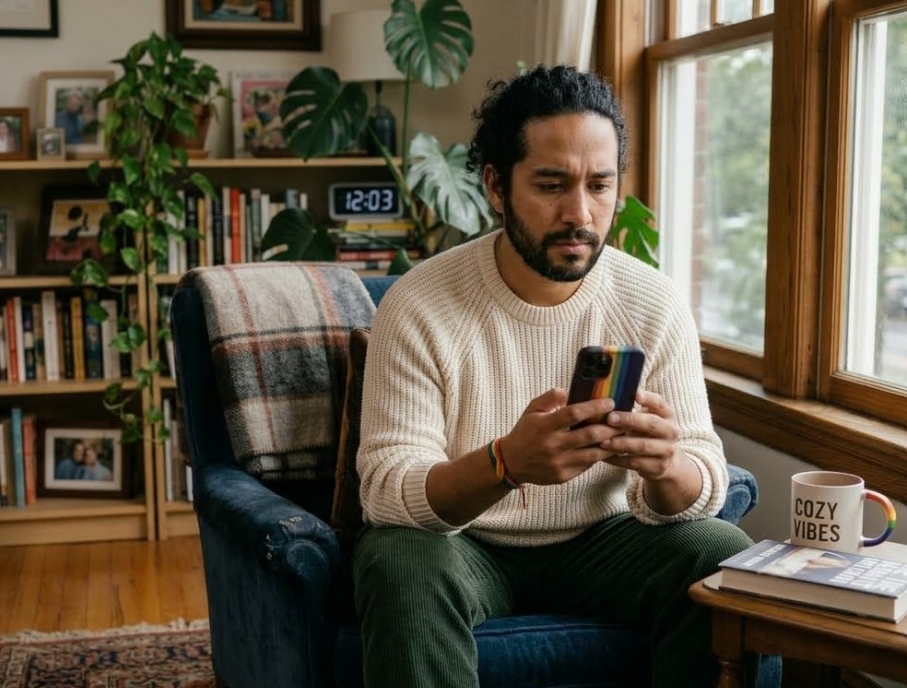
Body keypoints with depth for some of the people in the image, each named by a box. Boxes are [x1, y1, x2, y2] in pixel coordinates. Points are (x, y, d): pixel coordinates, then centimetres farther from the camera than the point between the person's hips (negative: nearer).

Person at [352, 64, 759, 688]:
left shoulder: (655, 305, -9)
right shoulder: (418, 307, -17)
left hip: (599, 542, 3)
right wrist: (506, 462, -42)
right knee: (403, 567, -34)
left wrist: (667, 469, -34)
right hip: (461, 542, -2)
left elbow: (706, 482, -8)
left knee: (728, 558, -22)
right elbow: (385, 487, -22)